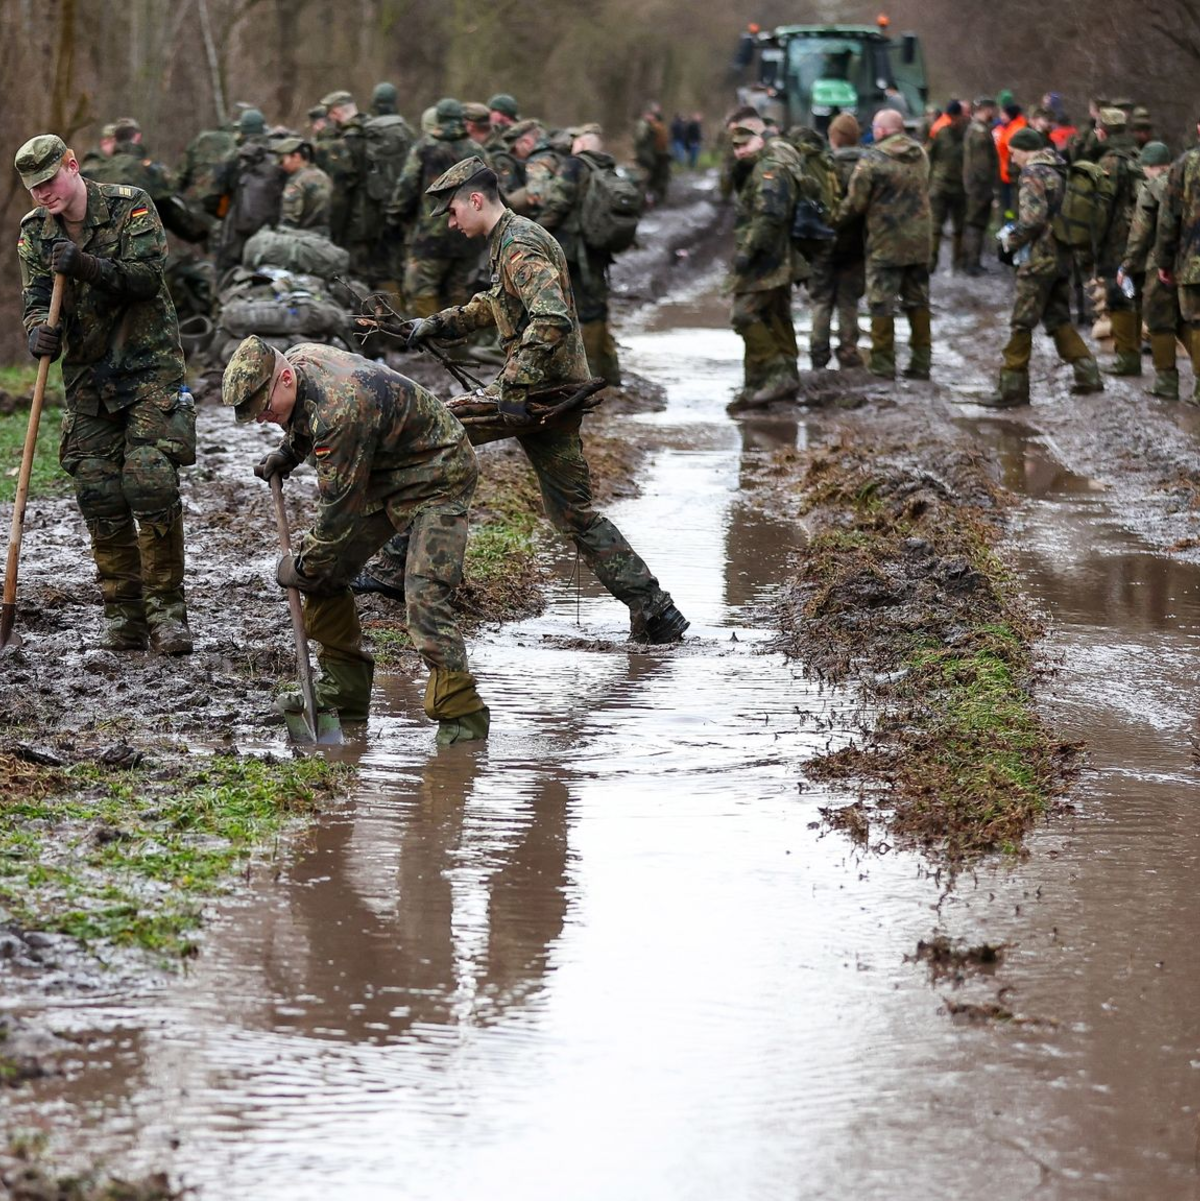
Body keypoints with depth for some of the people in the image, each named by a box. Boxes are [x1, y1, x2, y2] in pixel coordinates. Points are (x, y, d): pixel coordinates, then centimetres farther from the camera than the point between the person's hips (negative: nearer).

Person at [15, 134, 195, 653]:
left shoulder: (130, 206, -7)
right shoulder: (35, 230, 6)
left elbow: (147, 275, -17)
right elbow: (37, 295, -1)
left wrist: (87, 266, -31)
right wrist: (40, 330, -24)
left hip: (149, 366, -4)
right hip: (88, 375, 5)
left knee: (151, 483, -14)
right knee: (98, 494, 1)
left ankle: (166, 611, -6)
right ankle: (123, 616, 9)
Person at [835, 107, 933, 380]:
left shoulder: (873, 160, -16)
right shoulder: (920, 156, 4)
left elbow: (855, 203, -13)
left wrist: (837, 219, 5)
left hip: (885, 244, -6)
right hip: (919, 241, 6)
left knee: (881, 304, 3)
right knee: (918, 302, 14)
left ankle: (882, 363, 4)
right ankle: (921, 362, 17)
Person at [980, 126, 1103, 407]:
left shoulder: (1032, 174, -13)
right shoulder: (1059, 170, 14)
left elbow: (1033, 217, -24)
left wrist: (1013, 239, -7)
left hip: (1040, 259, -9)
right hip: (1063, 256, 9)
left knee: (1022, 323, -3)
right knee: (1058, 318, 18)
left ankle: (1012, 387, -1)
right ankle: (1088, 374, 14)